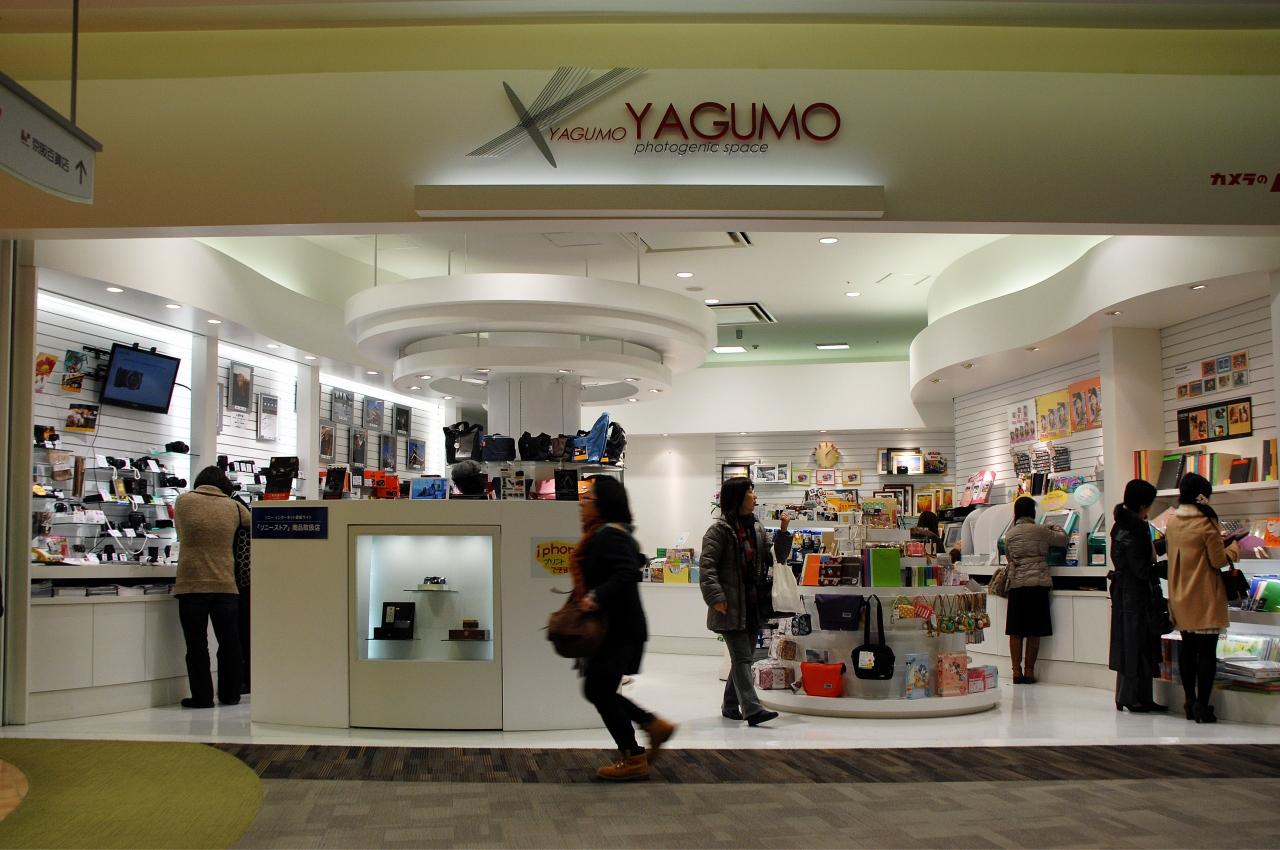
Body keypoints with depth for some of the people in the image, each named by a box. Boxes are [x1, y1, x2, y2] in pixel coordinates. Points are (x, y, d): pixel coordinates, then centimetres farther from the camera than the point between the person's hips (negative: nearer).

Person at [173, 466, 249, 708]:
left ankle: (202, 696, 8)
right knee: (229, 643, 12)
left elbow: (181, 533, 18)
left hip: (191, 584, -1)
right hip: (225, 585, 1)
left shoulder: (183, 502, 3)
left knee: (197, 645, 5)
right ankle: (230, 694, 19)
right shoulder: (233, 507, 4)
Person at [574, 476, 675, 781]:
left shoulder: (608, 535, -18)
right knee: (597, 689, 15)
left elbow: (627, 573, -30)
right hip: (611, 627, 10)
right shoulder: (603, 534, 14)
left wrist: (597, 598, -33)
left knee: (600, 691, -2)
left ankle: (632, 759, 9)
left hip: (619, 630, -10)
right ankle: (655, 725, 20)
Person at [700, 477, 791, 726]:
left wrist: (783, 532, 4)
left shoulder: (756, 529, 14)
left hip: (752, 604, 7)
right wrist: (715, 597, -22)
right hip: (731, 605, -7)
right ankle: (752, 709, -15)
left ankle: (731, 706, 24)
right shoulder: (720, 530, -8)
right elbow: (706, 565, -14)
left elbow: (774, 558, 16)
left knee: (743, 657, 12)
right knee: (742, 658, -11)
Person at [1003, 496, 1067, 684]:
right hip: (1038, 583, -2)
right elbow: (1063, 539, 10)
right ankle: (1029, 671, 5)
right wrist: (1055, 528, 29)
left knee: (1015, 630, 6)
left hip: (1016, 584, 3)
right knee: (1034, 631, 3)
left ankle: (1016, 671, 6)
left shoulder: (1010, 535, 6)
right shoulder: (1040, 531, -3)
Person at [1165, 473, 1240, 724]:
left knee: (1187, 647, 14)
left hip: (1180, 597, 6)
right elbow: (1219, 560, -11)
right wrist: (1234, 547, 7)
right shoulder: (1206, 524, -15)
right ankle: (1202, 706, 0)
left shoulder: (1171, 522, 4)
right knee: (1207, 651, 0)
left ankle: (1189, 702, 19)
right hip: (1205, 599, -6)